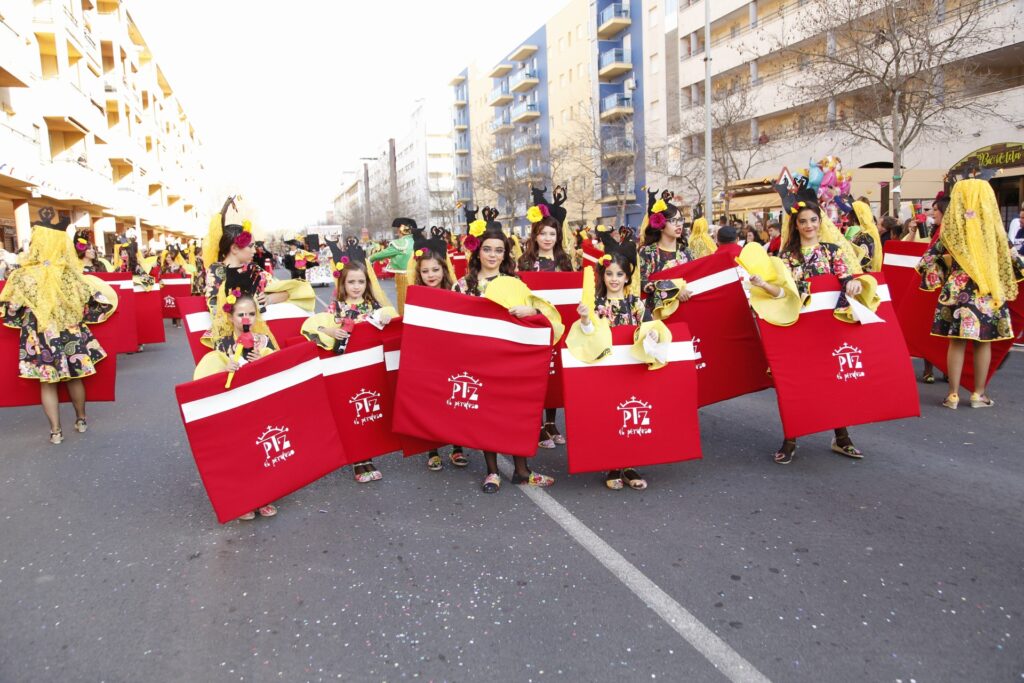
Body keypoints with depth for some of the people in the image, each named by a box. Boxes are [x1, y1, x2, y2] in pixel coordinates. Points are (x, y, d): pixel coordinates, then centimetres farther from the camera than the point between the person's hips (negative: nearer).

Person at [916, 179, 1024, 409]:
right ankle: (979, 394, 15)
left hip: (957, 291, 0)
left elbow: (930, 259, 1)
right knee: (983, 343, 8)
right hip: (989, 293, 1)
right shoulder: (993, 227, -2)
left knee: (957, 342, 4)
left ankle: (953, 394, 6)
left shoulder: (951, 228, -3)